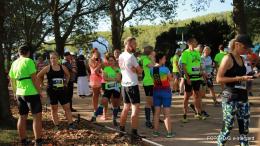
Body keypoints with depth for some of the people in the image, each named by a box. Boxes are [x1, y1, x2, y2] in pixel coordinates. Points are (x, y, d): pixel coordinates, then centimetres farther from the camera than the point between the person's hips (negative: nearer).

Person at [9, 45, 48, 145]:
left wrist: (15, 93, 25)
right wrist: (40, 91, -10)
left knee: (22, 117, 12)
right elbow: (34, 78, -16)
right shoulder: (28, 61, -10)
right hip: (31, 93, -7)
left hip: (19, 93, 8)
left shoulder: (14, 63, 11)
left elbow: (12, 80, 16)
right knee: (37, 116, -3)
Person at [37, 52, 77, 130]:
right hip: (51, 91, -2)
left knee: (67, 108, -1)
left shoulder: (62, 67, 3)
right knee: (54, 109, 6)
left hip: (62, 90, 2)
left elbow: (68, 75, 23)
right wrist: (43, 85, 1)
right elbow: (38, 76, 4)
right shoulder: (48, 68, -3)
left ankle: (71, 124, 5)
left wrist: (66, 83, 11)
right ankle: (56, 125, 15)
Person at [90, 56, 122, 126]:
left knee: (115, 104, 4)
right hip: (108, 88, 0)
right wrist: (114, 79, -12)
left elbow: (118, 80, -10)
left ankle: (114, 119, 16)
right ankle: (94, 117, -4)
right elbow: (104, 78, -10)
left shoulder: (118, 69, 4)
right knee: (103, 103, -6)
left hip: (116, 88, 0)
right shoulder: (106, 68, 5)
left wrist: (116, 70, -10)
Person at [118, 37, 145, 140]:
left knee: (126, 108, 16)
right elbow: (140, 71, -10)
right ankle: (134, 134, -4)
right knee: (135, 109, -4)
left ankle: (122, 131, 20)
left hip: (124, 85, 8)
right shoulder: (130, 57, -16)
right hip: (132, 85, -8)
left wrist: (133, 69, -6)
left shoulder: (121, 56, 9)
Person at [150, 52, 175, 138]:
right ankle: (169, 132, 10)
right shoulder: (165, 69, -18)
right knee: (166, 113, 2)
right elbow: (170, 79, -4)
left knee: (157, 112, 10)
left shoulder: (151, 69, -4)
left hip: (156, 91, 4)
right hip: (166, 92, -4)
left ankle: (155, 132, 15)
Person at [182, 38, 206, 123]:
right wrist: (187, 78, -18)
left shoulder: (197, 52, 12)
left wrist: (203, 74, 12)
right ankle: (184, 115, 7)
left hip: (197, 77, 7)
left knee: (197, 94, 14)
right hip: (189, 78, -7)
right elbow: (183, 67, -13)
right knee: (187, 95, -1)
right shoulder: (185, 53, -10)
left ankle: (197, 113, 26)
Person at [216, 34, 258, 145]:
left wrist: (248, 77, 7)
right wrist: (239, 78, -17)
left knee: (244, 128, 9)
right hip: (231, 98, -7)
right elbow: (219, 79, -14)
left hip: (243, 97, 8)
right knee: (227, 128, -4)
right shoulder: (228, 58, -7)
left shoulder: (242, 59, 15)